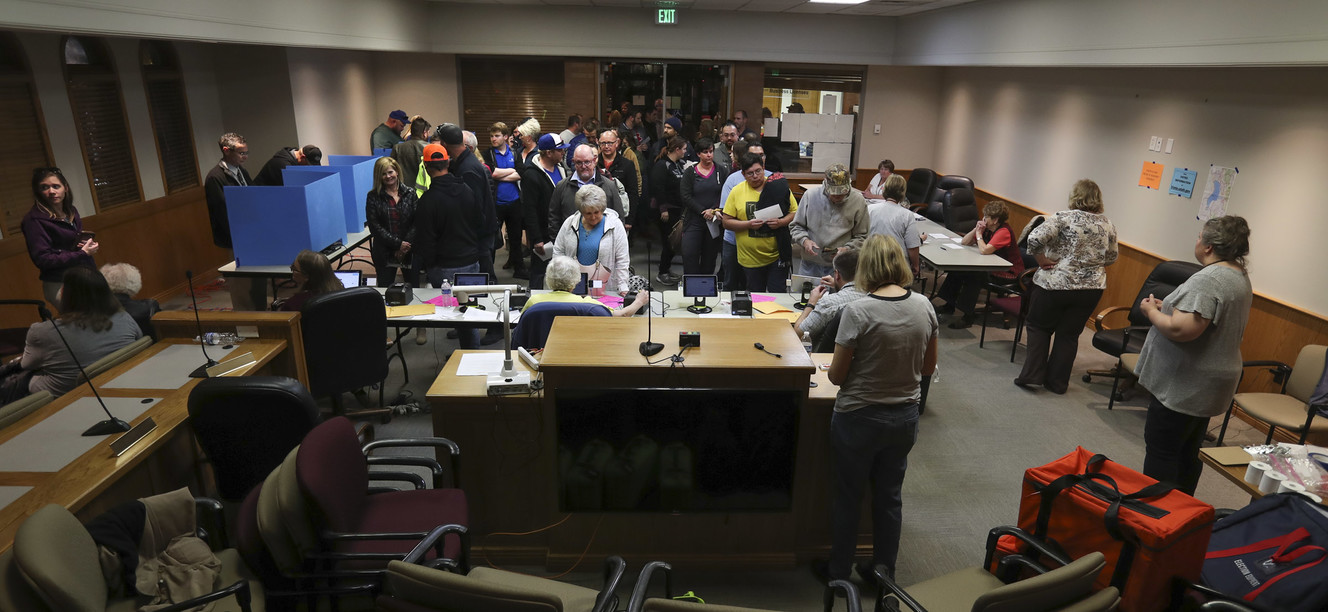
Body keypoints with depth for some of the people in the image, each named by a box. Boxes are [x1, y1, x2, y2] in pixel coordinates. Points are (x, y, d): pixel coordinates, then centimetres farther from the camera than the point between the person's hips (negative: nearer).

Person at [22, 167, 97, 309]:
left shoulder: (71, 211, 9)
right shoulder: (34, 220, -11)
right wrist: (82, 253, -17)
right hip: (60, 286, -7)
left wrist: (90, 246, 0)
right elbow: (42, 260, -15)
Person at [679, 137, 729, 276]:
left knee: (709, 259, 6)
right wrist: (703, 211, -13)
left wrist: (716, 210, -15)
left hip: (714, 221, 1)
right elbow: (685, 196, -5)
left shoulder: (721, 171, 7)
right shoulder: (689, 172, 3)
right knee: (689, 256, -10)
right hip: (694, 221, -1)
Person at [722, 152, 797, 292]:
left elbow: (795, 212, 4)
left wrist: (781, 222, -16)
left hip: (777, 255, -1)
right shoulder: (736, 192, 0)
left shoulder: (779, 187, 0)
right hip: (750, 258, 1)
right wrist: (748, 224, -15)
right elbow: (726, 222, 0)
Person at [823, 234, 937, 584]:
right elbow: (928, 368, 5)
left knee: (848, 498, 14)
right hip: (905, 418, 5)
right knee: (890, 496, 20)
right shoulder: (924, 307, -6)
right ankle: (884, 572, 36)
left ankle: (839, 572, 31)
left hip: (859, 419, -4)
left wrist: (834, 368, 6)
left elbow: (837, 376, -15)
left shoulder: (857, 312, -22)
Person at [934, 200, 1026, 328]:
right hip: (992, 267, 9)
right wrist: (976, 229, -8)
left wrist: (979, 234, -18)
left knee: (973, 276, -30)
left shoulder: (1004, 232, -22)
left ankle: (968, 317, -24)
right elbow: (964, 242, 7)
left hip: (1008, 274, -9)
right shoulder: (988, 228, 4)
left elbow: (984, 250, -35)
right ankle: (950, 305, 5)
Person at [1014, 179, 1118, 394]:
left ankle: (1033, 375, 7)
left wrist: (1042, 260, -9)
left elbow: (1034, 239, -22)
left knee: (1039, 326, 12)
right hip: (1091, 288, 4)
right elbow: (1111, 258, 15)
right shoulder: (1108, 226, 5)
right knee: (1069, 335, 12)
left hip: (1055, 284, -4)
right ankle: (1057, 382, 19)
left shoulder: (1064, 218, -11)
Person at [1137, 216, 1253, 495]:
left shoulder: (1208, 279, -22)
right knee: (1187, 454, 18)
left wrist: (1152, 310, -13)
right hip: (1209, 385, 10)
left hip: (1184, 386, -10)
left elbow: (1181, 329, -30)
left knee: (1160, 451, -2)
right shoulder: (1240, 277, 13)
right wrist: (1167, 308, 12)